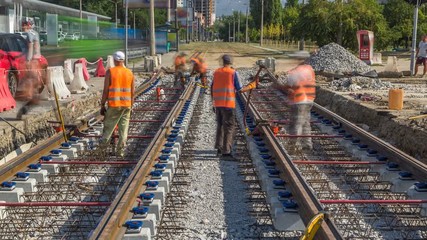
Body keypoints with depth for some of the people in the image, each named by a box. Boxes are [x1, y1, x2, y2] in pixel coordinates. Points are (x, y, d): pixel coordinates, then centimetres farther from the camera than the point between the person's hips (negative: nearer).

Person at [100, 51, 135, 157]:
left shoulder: (110, 71, -4)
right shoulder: (130, 73, 6)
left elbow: (105, 90, -8)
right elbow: (133, 92, 6)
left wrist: (102, 105, -1)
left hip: (114, 105, -3)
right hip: (126, 105, 3)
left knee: (108, 126, 9)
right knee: (123, 128, 7)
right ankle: (120, 151, 9)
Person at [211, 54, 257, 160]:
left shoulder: (216, 72, 10)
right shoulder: (233, 73, -5)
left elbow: (212, 89, 12)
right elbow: (240, 90, -5)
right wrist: (252, 85, 10)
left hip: (217, 103, 6)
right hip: (228, 104, -6)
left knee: (220, 125, 20)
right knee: (229, 127, -3)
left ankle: (219, 148, 26)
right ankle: (226, 152, -7)